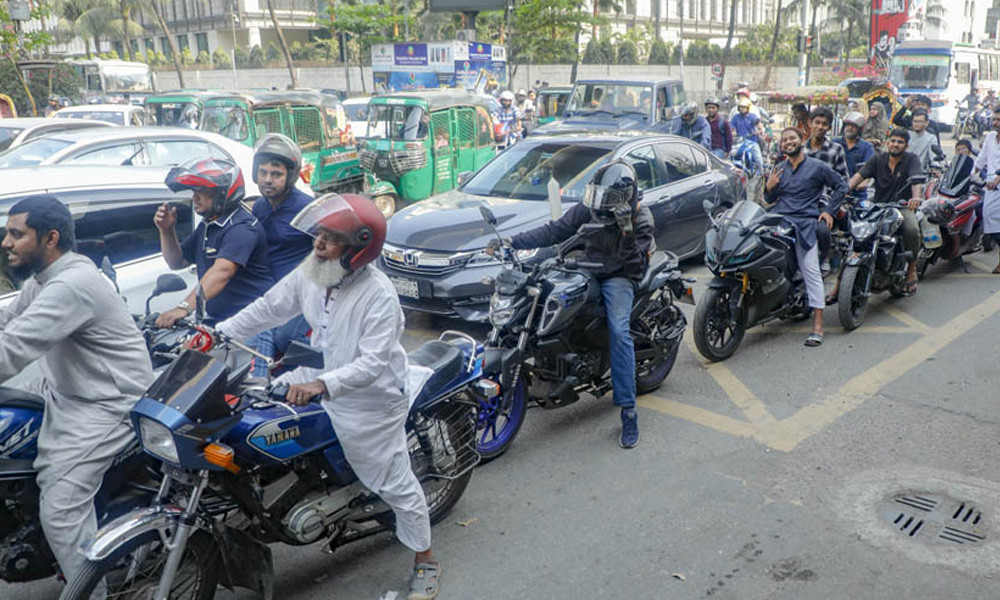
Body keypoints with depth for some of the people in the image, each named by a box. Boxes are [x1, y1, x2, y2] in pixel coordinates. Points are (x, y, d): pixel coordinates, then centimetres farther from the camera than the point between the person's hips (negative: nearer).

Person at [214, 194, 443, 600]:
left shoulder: (379, 295, -29)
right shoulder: (309, 274, -8)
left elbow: (372, 363, -35)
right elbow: (269, 307, 4)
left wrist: (322, 385, -48)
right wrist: (220, 333, -2)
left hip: (372, 403, -7)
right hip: (322, 381, 7)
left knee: (396, 484, 5)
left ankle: (425, 561, 26)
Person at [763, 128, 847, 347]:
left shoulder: (817, 167, 7)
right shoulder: (779, 168, 19)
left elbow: (841, 186, 13)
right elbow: (770, 199, 22)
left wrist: (829, 210, 5)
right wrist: (769, 187, 0)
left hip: (804, 224, -4)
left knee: (811, 272, -11)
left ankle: (818, 325, -12)